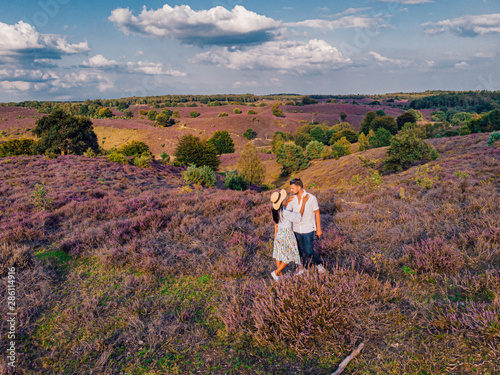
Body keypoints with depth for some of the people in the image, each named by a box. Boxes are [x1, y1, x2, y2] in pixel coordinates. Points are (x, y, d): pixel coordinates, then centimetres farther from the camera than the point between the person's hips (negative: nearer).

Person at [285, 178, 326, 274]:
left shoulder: (311, 198, -14)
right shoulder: (292, 199, -3)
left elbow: (317, 213, -6)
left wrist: (319, 229, -4)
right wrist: (287, 202, -17)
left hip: (308, 230, -4)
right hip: (296, 229, 4)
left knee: (309, 251, -1)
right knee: (301, 250, 13)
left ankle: (319, 264, 25)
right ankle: (303, 268, 31)